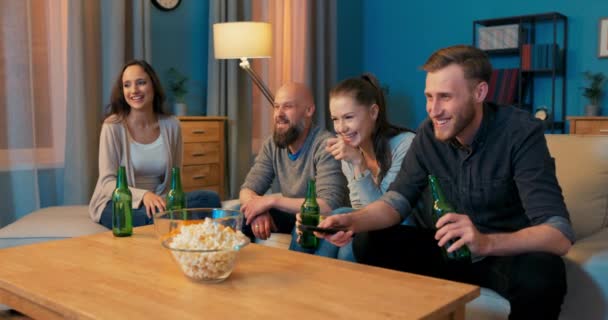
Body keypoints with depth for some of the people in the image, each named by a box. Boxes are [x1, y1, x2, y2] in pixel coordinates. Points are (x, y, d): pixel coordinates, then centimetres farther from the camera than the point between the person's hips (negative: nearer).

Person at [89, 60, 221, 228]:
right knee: (156, 215, -40)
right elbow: (107, 182, -13)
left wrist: (164, 201, -13)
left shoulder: (171, 125, 3)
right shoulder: (113, 126, -8)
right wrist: (143, 195, -32)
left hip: (159, 201, 4)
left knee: (210, 199, -24)